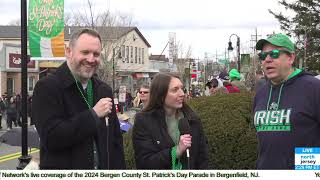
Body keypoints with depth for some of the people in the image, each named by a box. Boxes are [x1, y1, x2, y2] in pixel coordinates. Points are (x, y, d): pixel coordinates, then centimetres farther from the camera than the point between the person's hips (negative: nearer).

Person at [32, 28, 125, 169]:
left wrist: (119, 168, 2)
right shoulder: (47, 88, -12)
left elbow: (115, 138, 11)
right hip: (63, 168, -6)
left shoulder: (104, 90, 9)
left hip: (104, 170, 6)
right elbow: (51, 138, -23)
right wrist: (94, 114, -21)